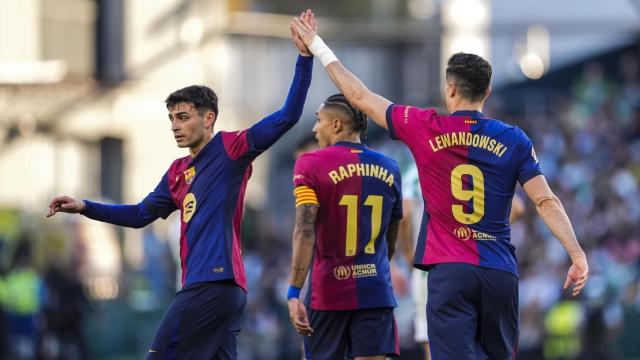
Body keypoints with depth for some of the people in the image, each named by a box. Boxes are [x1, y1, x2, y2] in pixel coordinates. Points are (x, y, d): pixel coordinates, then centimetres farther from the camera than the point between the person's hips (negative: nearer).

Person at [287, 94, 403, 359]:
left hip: (328, 292, -3)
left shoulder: (311, 165, -5)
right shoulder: (388, 168, 9)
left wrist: (294, 293, -18)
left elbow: (305, 231, -15)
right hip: (376, 292, 3)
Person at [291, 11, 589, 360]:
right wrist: (577, 254, -2)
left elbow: (359, 96, 9)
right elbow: (546, 202, -3)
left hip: (449, 271, -2)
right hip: (500, 272, 2)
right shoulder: (513, 140, 4)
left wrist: (317, 46, 20)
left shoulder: (426, 129, 1)